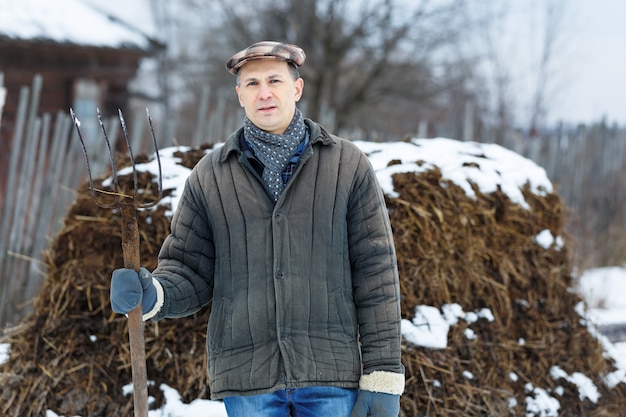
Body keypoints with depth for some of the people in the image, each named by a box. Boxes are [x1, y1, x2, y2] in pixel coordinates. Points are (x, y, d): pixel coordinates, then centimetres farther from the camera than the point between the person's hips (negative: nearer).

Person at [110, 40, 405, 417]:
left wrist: (383, 378, -4)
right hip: (248, 384, 1)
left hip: (331, 379, -1)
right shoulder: (209, 177, 9)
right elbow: (191, 270, 10)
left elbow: (376, 271, 1)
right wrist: (152, 294, -15)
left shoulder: (348, 165, 5)